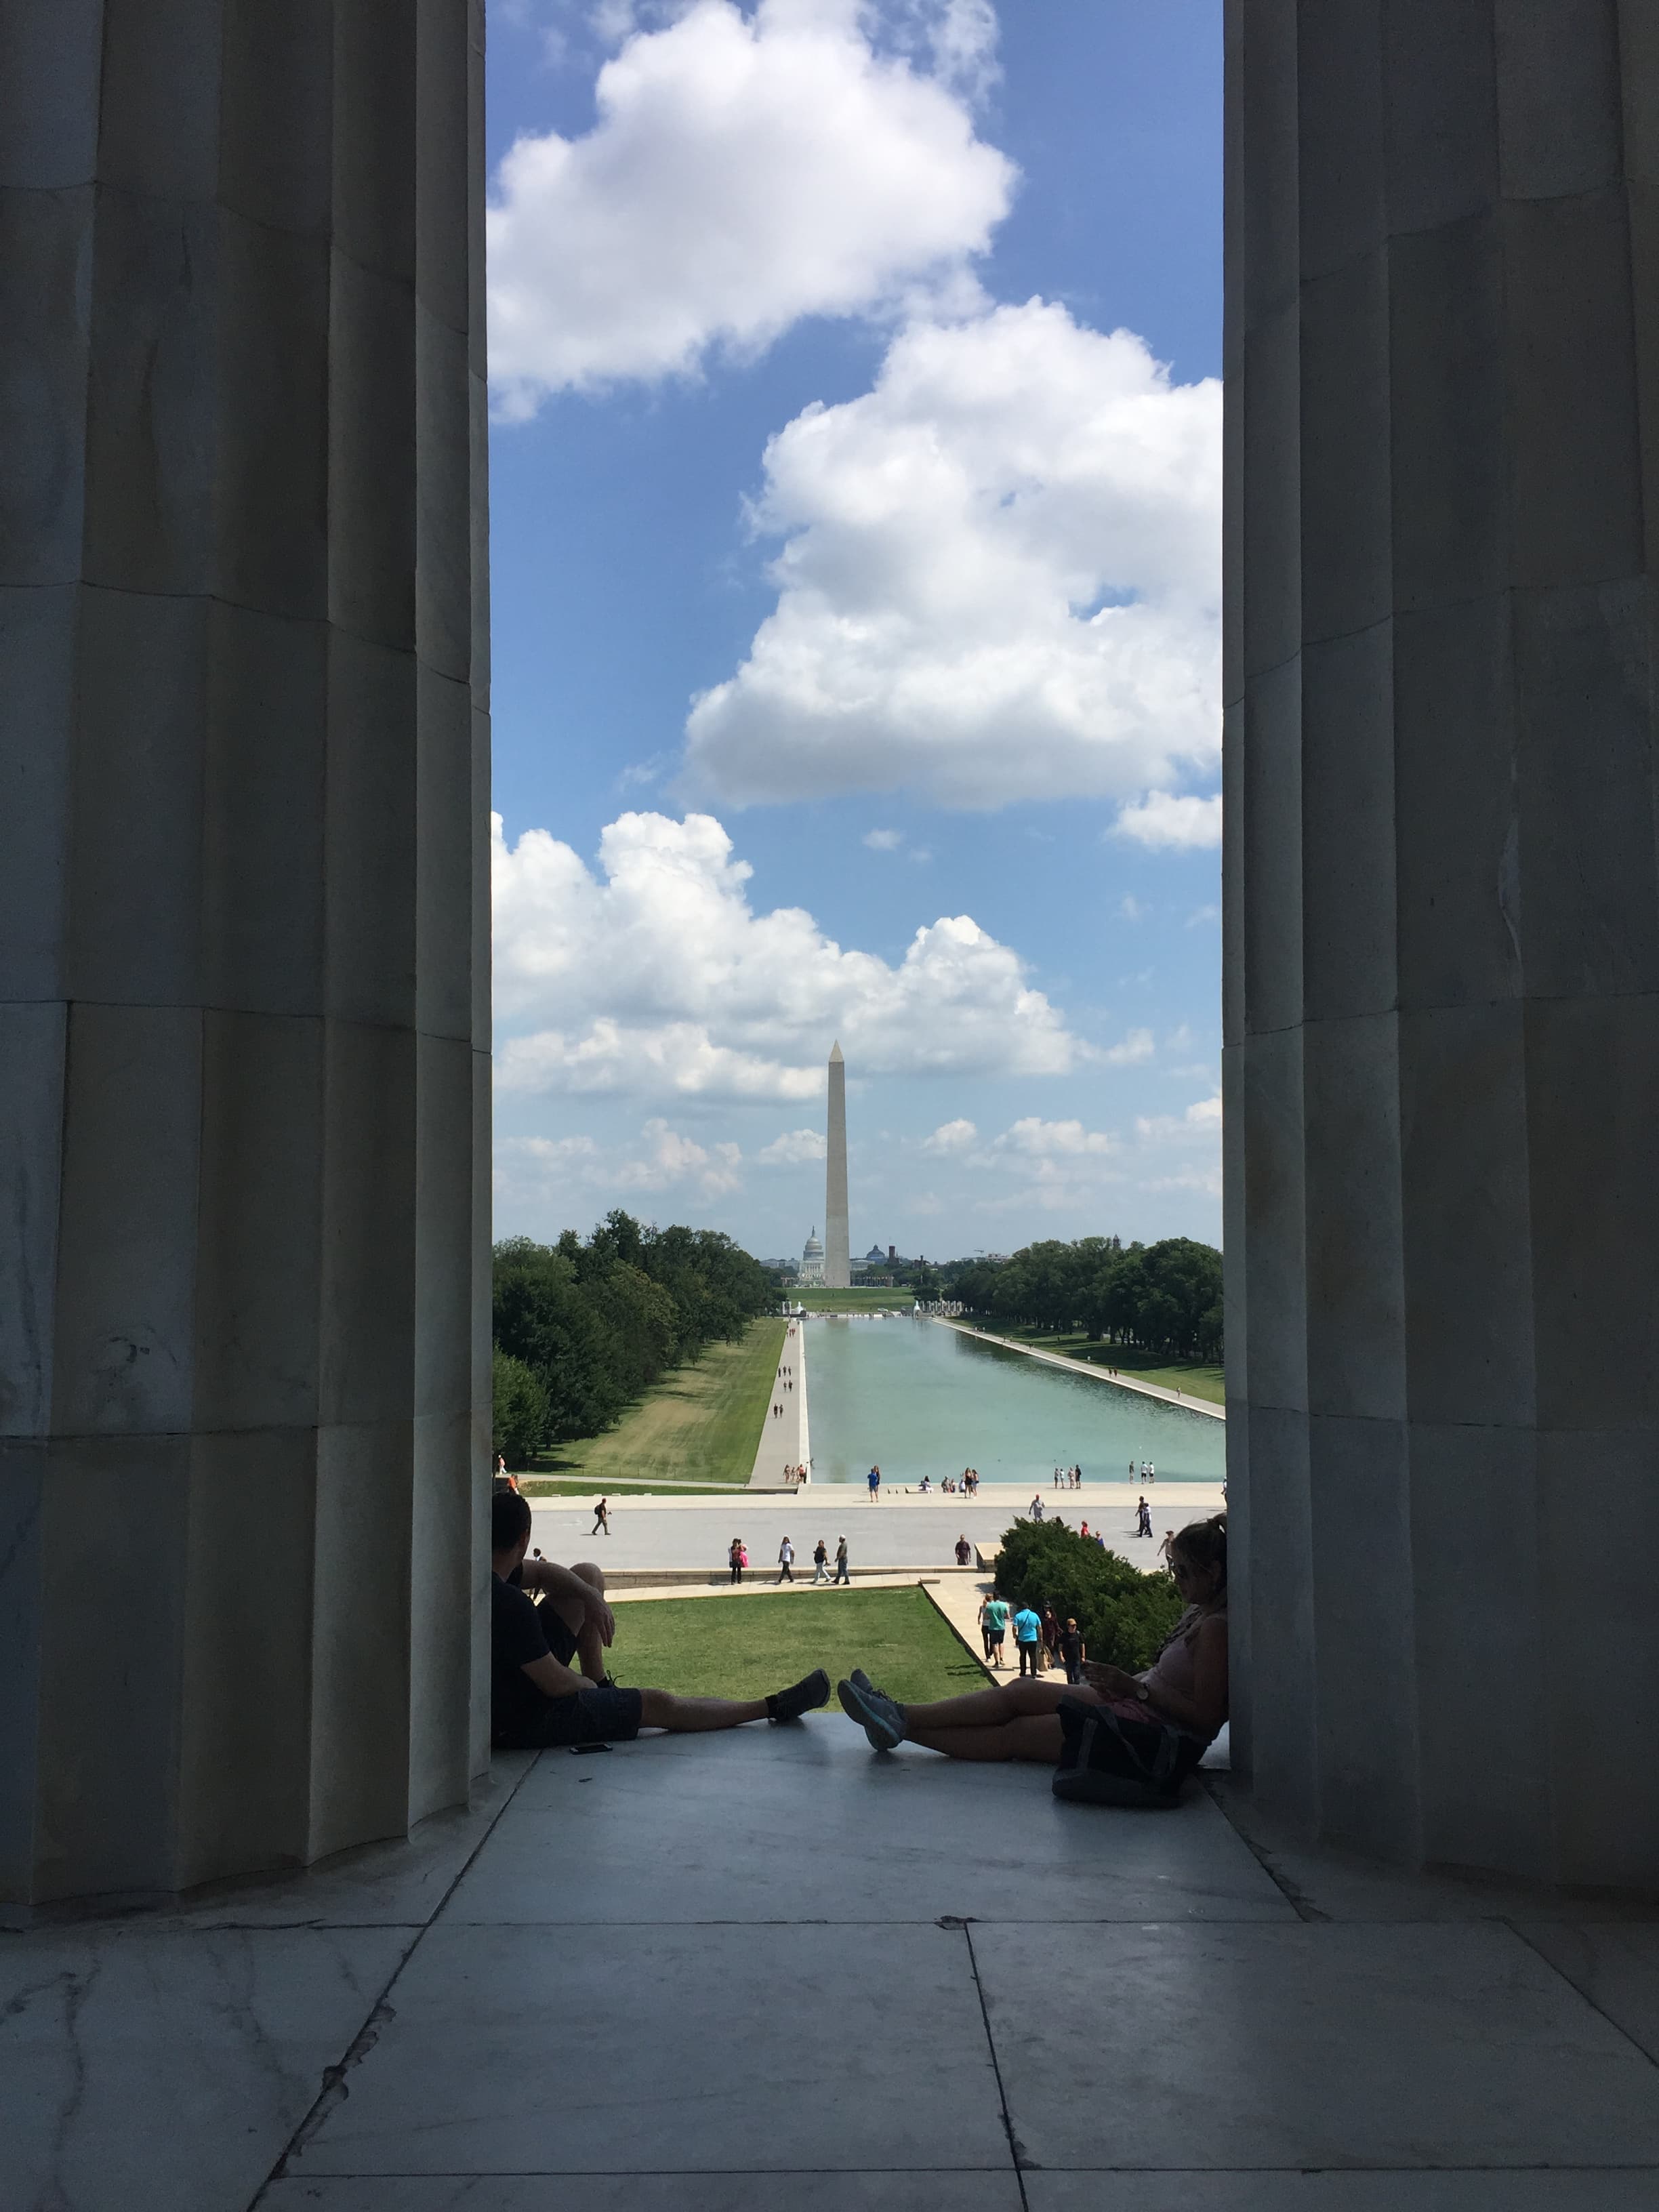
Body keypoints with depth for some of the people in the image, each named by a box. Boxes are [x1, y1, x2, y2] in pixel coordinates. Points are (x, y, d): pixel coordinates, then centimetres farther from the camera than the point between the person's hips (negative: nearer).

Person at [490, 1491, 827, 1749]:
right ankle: (775, 1707, 13)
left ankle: (600, 1685, 24)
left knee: (588, 1575, 12)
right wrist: (584, 1684, -4)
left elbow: (540, 1571, 12)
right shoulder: (512, 1605, -34)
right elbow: (557, 1685, -27)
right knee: (660, 1704, -1)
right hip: (523, 1721, -9)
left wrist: (591, 1596, -5)